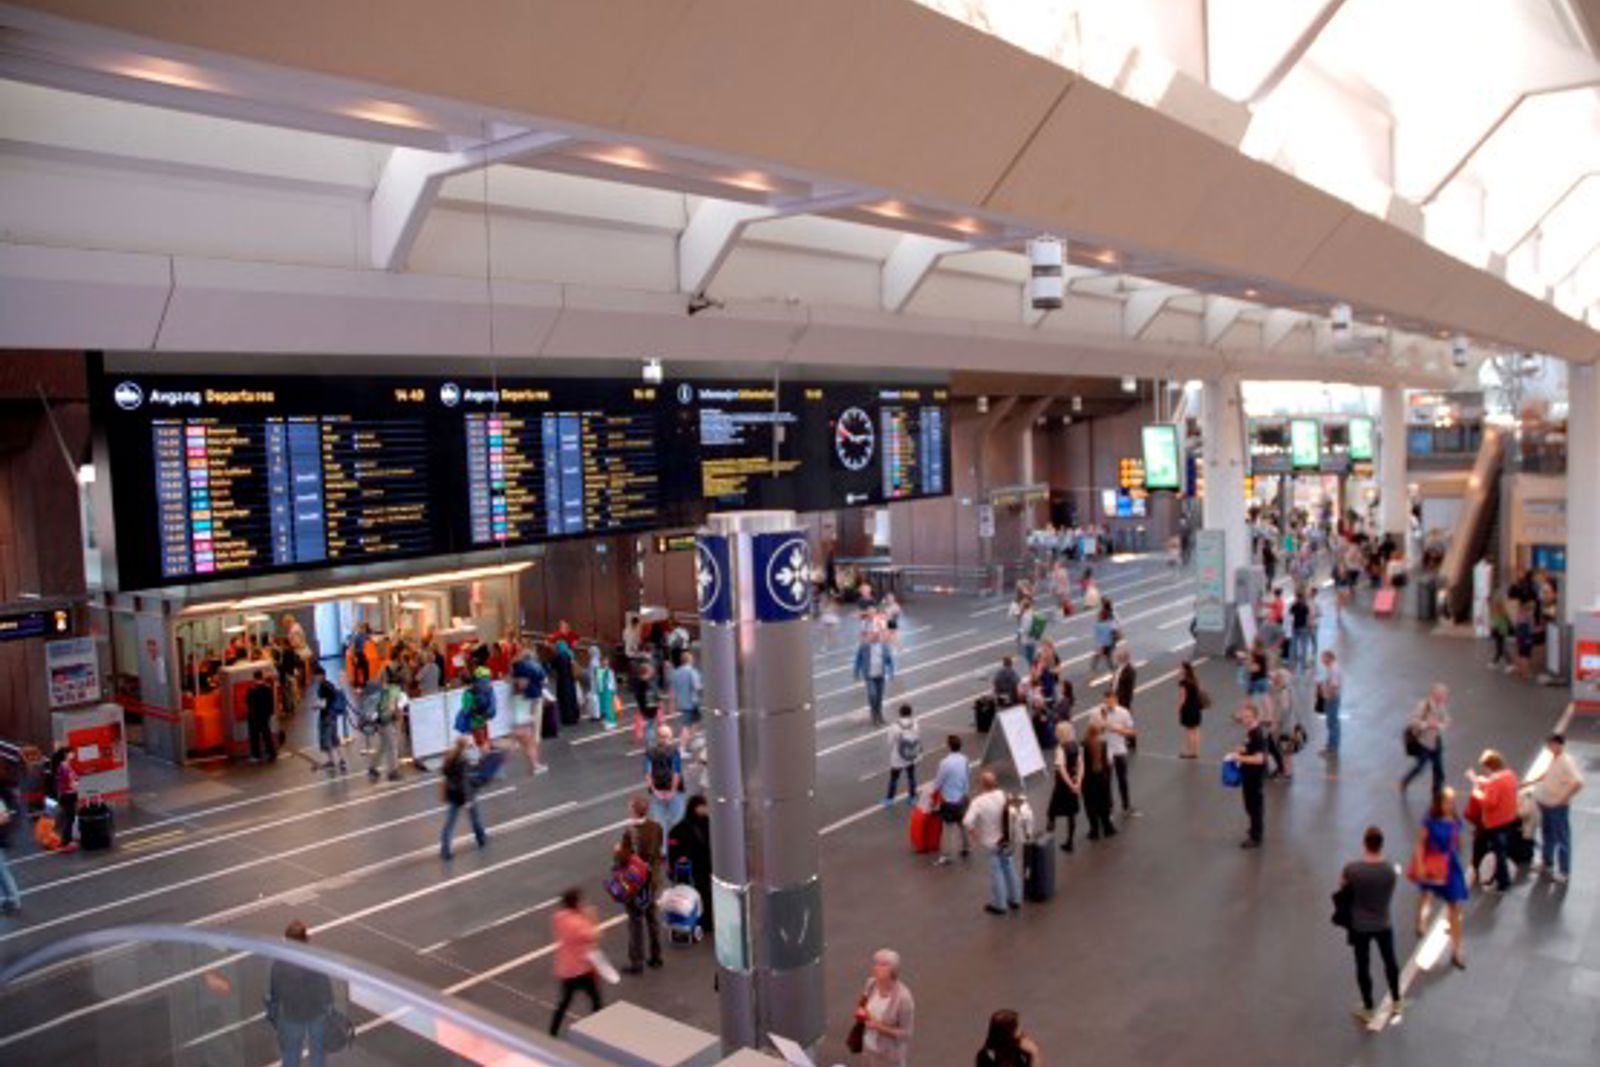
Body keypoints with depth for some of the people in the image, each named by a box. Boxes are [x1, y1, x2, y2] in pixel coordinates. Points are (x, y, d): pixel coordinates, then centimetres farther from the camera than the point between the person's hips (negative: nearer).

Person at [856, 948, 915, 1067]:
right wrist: (861, 1011, -13)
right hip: (869, 1048, 6)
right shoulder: (872, 984, -12)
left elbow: (906, 1033, -22)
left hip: (891, 1055, -6)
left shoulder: (903, 998, -30)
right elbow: (862, 1003, 9)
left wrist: (879, 1027, -31)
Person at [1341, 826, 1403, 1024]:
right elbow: (1391, 888, 0)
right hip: (1384, 924, 2)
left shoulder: (1352, 868, -24)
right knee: (1390, 961, 24)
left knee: (1363, 966, 14)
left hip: (1360, 926, -1)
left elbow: (1343, 884, -3)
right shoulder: (1391, 870, -21)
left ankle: (1368, 1009, 27)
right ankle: (1396, 1002, 42)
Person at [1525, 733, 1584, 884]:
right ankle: (1547, 863, 40)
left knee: (1562, 839, 6)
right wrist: (1530, 782, 15)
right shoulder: (1553, 758, 3)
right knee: (1547, 835, 23)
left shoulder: (1566, 762, -25)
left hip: (1558, 808, -9)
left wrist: (1563, 798, -26)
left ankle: (1564, 872, 19)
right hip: (1545, 804, 9)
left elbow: (1578, 783, -31)